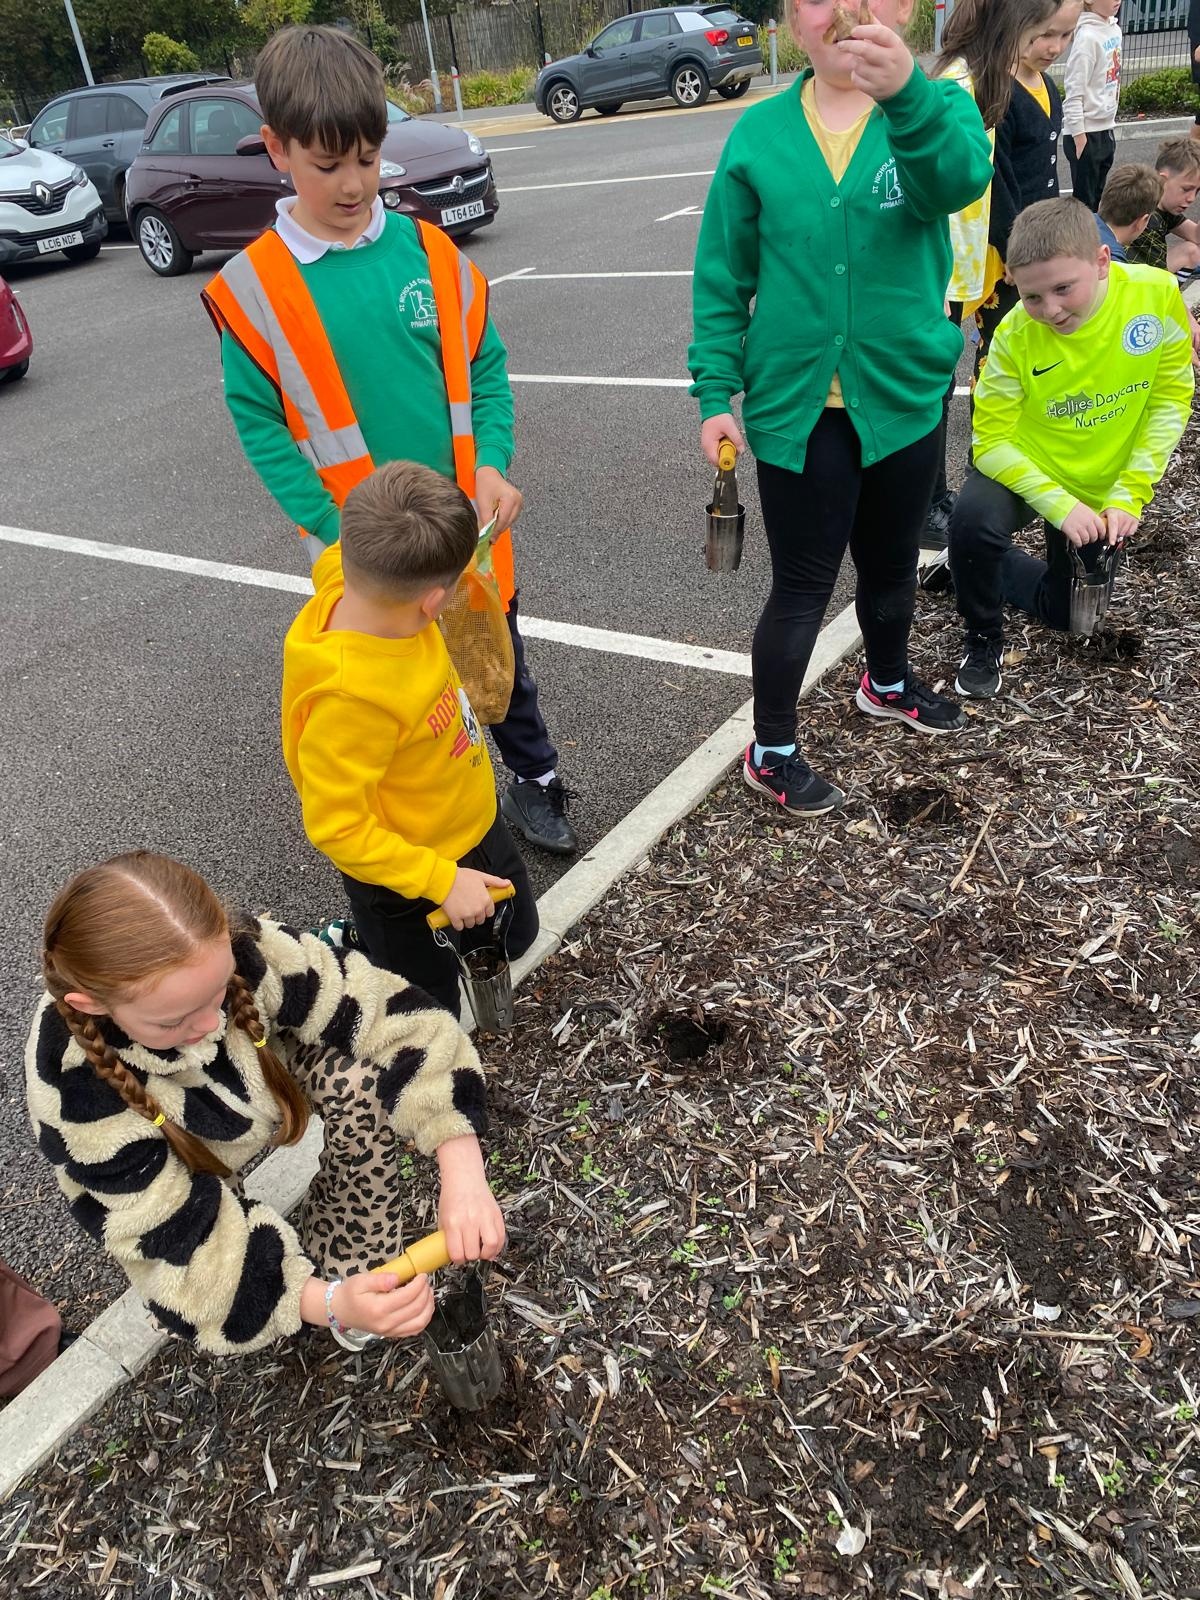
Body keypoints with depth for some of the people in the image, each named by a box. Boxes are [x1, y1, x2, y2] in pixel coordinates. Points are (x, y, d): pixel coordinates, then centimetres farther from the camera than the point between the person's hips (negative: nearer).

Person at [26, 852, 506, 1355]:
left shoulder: (243, 950, -35)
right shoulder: (75, 1095, -37)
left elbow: (390, 1015, -33)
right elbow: (175, 1235, -31)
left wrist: (462, 1175, -42)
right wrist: (328, 1304, -43)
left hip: (263, 1081, 1)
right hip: (161, 1176, -1)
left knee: (354, 1075, -28)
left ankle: (353, 1267, -10)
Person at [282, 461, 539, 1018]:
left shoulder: (350, 582, -17)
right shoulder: (351, 695, -40)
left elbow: (338, 559, 10)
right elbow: (336, 826, -30)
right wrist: (442, 881, -26)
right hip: (406, 877, -7)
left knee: (515, 936, 30)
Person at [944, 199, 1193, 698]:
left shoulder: (1157, 294, -21)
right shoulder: (1015, 336, -26)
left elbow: (1171, 397, -10)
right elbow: (992, 440, -20)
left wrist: (1129, 493, -16)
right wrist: (1058, 504, -29)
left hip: (1100, 488, 3)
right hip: (1020, 469, -3)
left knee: (1065, 615, 13)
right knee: (973, 521, -37)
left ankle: (985, 567, 41)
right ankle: (983, 642, -9)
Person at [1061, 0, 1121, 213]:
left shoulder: (1114, 29, 8)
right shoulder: (1087, 37, -16)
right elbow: (1074, 92, -18)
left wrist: (1109, 126, 16)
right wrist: (1079, 137, -19)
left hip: (1106, 130, 8)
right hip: (1087, 133, -8)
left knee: (1097, 198, 15)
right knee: (1084, 202, 1)